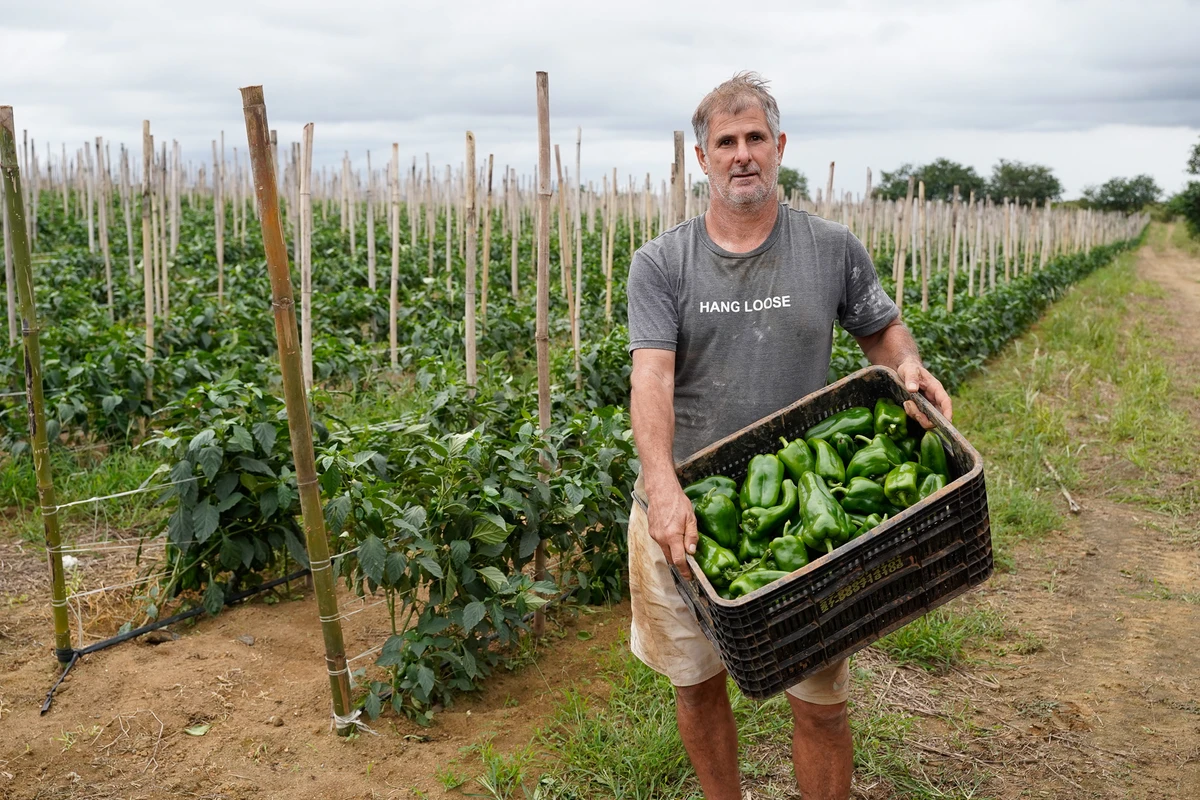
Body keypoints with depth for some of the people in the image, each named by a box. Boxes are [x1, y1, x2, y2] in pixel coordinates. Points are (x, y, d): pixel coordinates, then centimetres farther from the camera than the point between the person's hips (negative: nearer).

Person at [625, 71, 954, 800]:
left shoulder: (833, 249, 2)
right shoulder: (661, 264, -3)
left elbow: (881, 328, 15)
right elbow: (652, 376, -14)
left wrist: (908, 367, -10)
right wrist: (664, 486, -29)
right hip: (684, 508, 1)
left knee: (822, 703, 5)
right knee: (696, 683, 17)